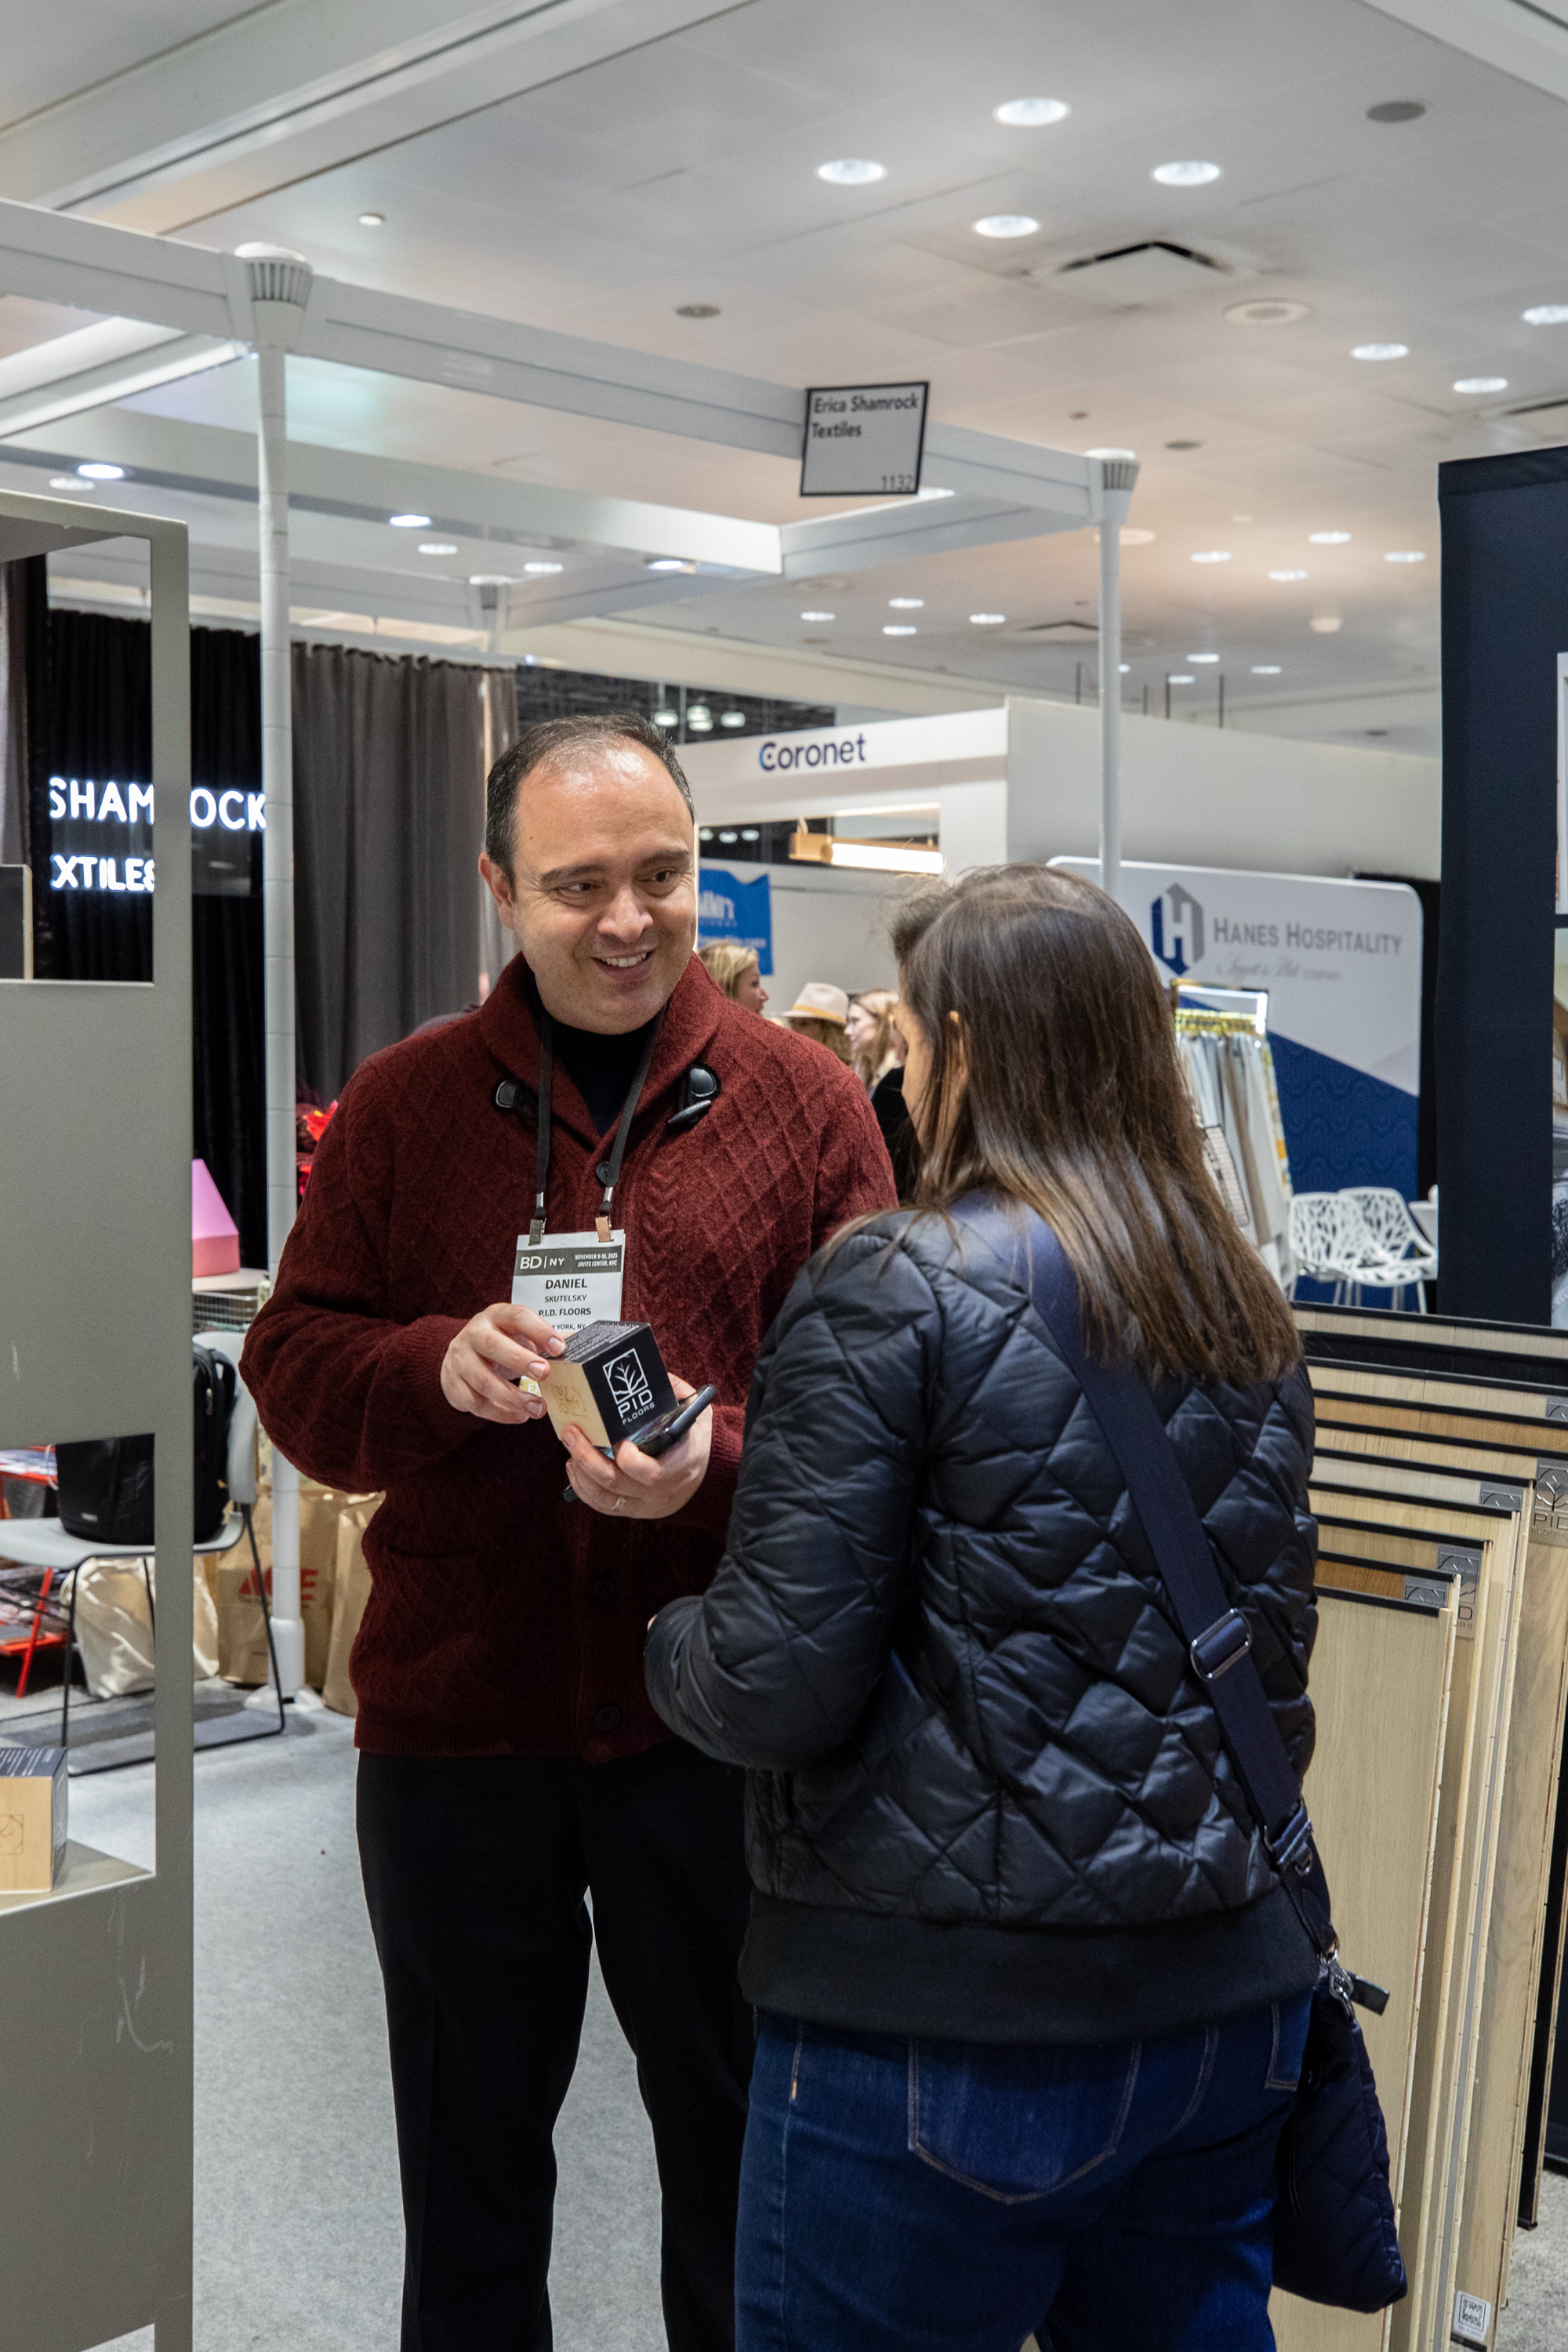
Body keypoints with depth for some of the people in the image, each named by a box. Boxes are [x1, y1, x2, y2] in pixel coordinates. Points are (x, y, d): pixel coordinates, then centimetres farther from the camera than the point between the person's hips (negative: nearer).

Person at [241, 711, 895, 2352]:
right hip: (453, 1718, 2)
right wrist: (436, 1366, -18)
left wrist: (719, 1459, -24)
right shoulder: (403, 1104, 3)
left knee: (738, 2146, 17)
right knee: (468, 2157, 20)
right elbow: (291, 1368, 2)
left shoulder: (804, 1105, -1)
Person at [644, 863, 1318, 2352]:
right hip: (1228, 2003, 7)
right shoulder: (1249, 1317, 5)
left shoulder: (893, 1295, -15)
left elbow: (779, 1681, -17)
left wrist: (669, 1643, 3)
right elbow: (1271, 1646, 12)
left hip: (945, 2019, -6)